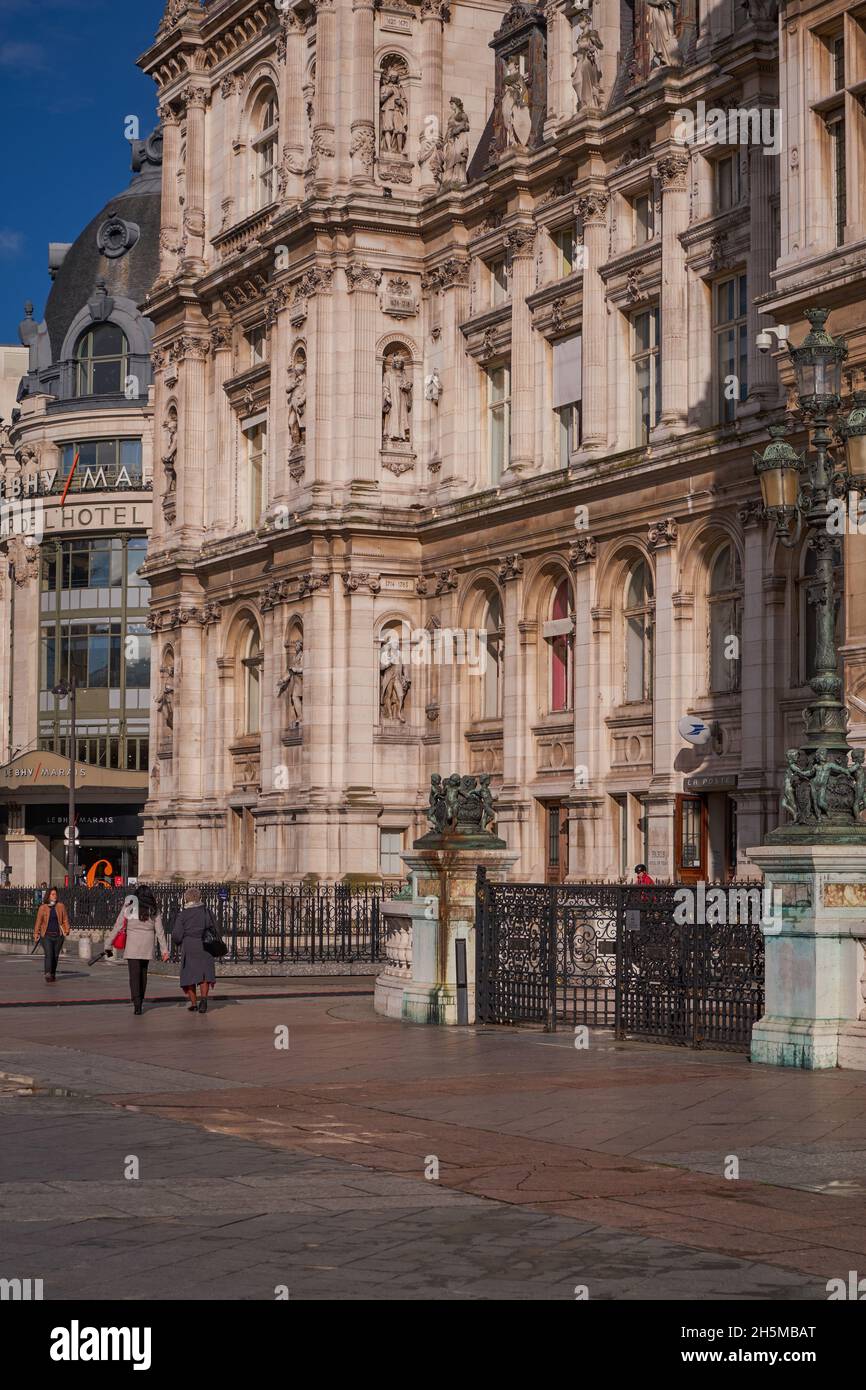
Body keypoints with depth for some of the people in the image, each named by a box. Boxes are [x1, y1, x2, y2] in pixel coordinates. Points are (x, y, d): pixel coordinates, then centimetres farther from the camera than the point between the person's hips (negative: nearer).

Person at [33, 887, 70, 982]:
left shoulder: (60, 906, 4)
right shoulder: (43, 907, -1)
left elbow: (65, 919, 6)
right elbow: (39, 921, 1)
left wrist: (66, 930, -6)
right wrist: (36, 933, -3)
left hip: (58, 935, 2)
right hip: (46, 935, -2)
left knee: (55, 956, 9)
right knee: (48, 954, -16)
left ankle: (53, 974, 25)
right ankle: (48, 975, -22)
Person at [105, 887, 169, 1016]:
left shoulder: (129, 906, 3)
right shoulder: (154, 909, 7)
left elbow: (117, 927, 0)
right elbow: (160, 931, 3)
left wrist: (108, 945, 4)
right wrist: (164, 949, 4)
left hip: (132, 944, -2)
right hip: (147, 947, 2)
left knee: (134, 974, -4)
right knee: (143, 973, 17)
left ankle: (137, 1003, -17)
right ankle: (140, 1001, 24)